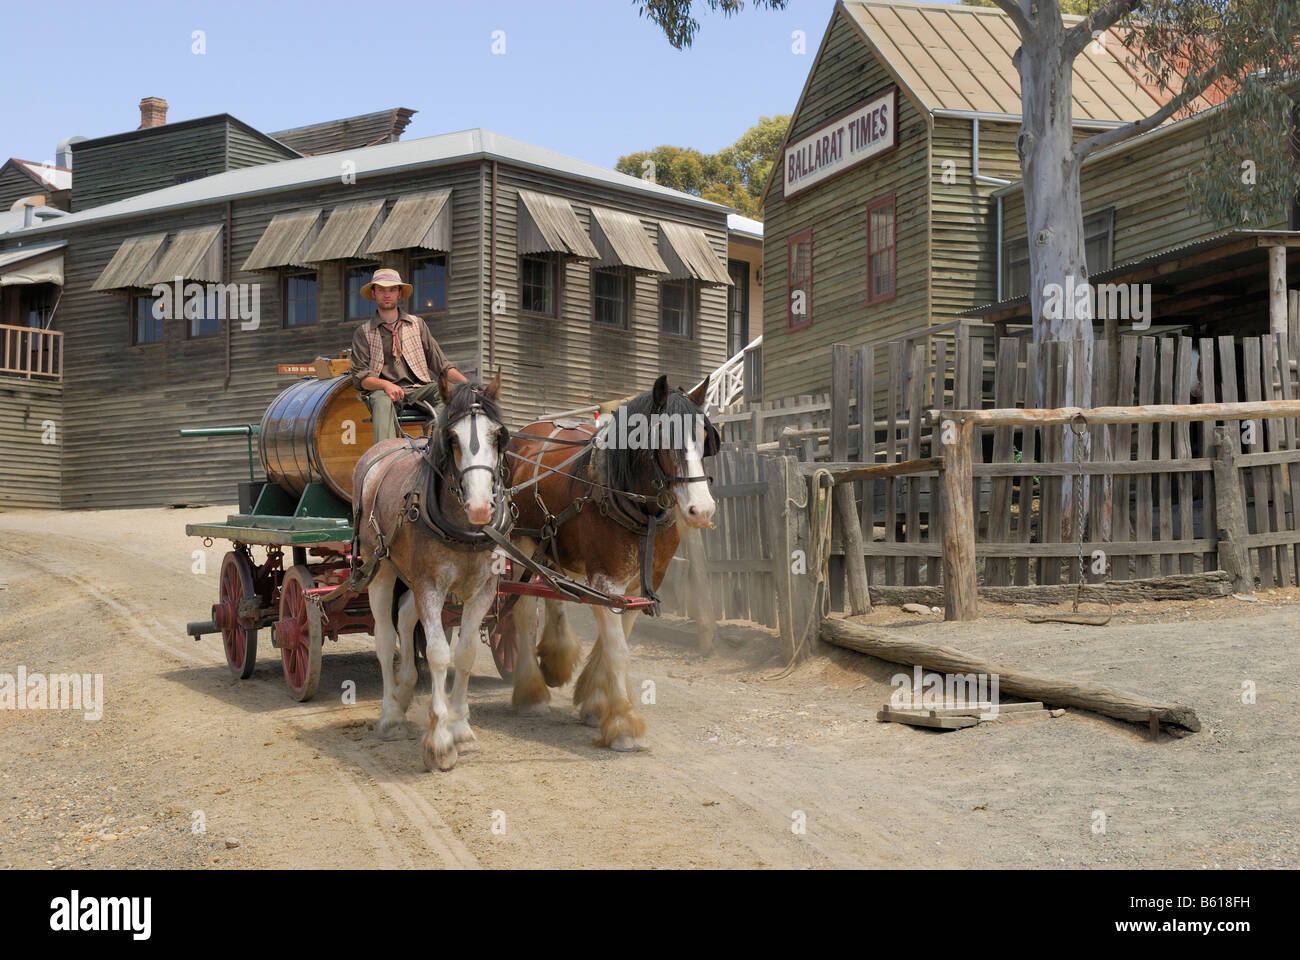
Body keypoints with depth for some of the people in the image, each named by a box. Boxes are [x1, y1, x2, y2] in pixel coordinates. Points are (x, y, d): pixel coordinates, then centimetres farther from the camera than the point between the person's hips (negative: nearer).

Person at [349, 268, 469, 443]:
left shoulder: (417, 324, 19)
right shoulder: (363, 333, 13)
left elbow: (441, 363, 14)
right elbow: (360, 376, 4)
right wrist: (385, 385, -19)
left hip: (420, 389, 2)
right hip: (385, 390, -2)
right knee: (382, 402, -38)